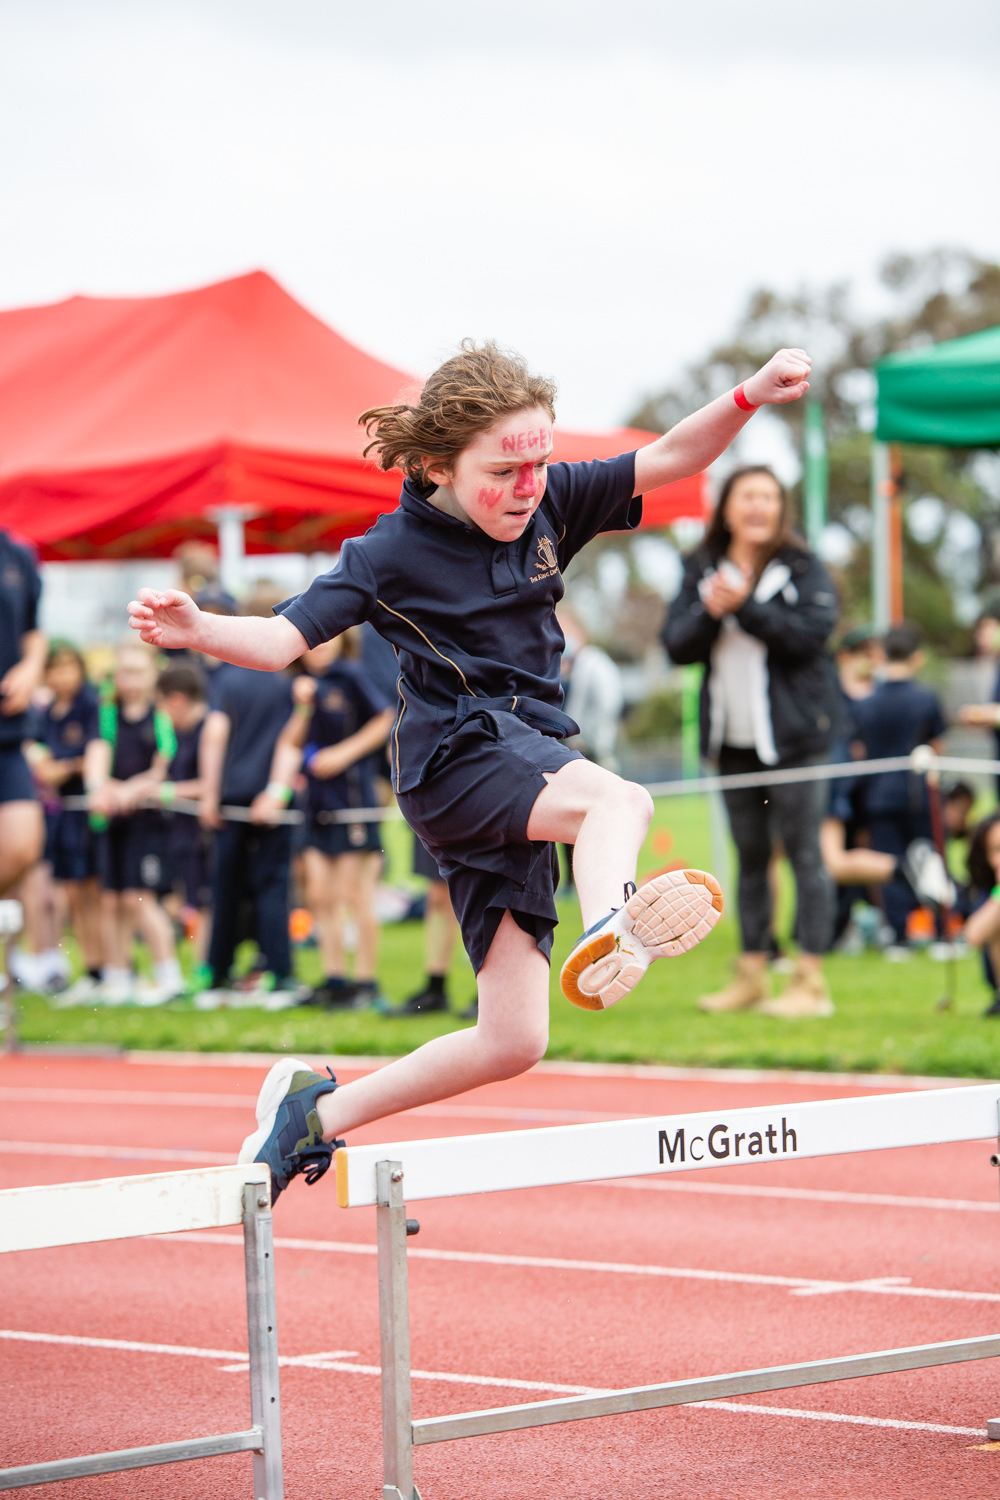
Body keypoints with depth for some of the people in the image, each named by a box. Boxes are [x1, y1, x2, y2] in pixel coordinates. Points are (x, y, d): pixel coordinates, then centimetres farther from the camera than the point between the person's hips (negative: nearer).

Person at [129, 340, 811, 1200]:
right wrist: (196, 631, -31)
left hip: (530, 758, 6)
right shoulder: (393, 552, -7)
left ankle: (318, 1110, 19)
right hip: (454, 751, -6)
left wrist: (750, 397, -14)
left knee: (513, 1041, 3)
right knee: (620, 802, -38)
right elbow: (281, 639, -12)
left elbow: (671, 459, 3)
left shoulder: (551, 505, 6)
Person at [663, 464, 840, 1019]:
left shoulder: (803, 568, -2)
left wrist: (746, 606, -19)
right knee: (750, 857, 10)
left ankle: (811, 980, -3)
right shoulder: (701, 570, 10)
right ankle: (751, 975, 16)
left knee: (803, 852, -5)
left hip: (792, 734, -5)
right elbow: (676, 646, 4)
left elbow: (812, 633, -15)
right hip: (733, 738, 5)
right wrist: (710, 612, -14)